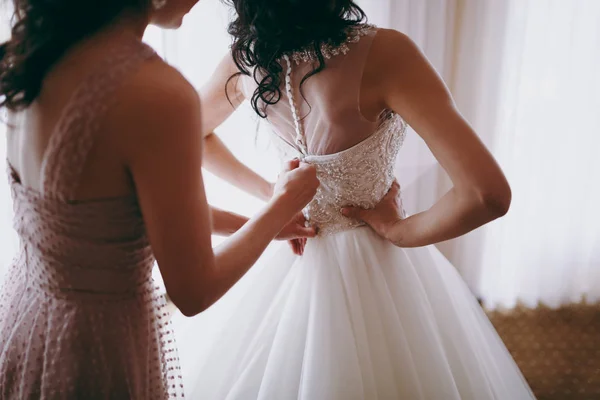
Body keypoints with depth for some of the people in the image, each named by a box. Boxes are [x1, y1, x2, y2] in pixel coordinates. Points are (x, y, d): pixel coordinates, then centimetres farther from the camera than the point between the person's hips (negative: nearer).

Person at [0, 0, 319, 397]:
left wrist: (258, 224, 15)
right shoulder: (159, 94, -28)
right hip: (98, 351, -7)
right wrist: (284, 205, -3)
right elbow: (194, 292, -19)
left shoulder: (48, 51, -5)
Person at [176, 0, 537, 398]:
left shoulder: (247, 57, -12)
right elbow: (490, 194, -31)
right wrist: (400, 231, -15)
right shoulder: (381, 51, -29)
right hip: (375, 271, -5)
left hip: (295, 265, 5)